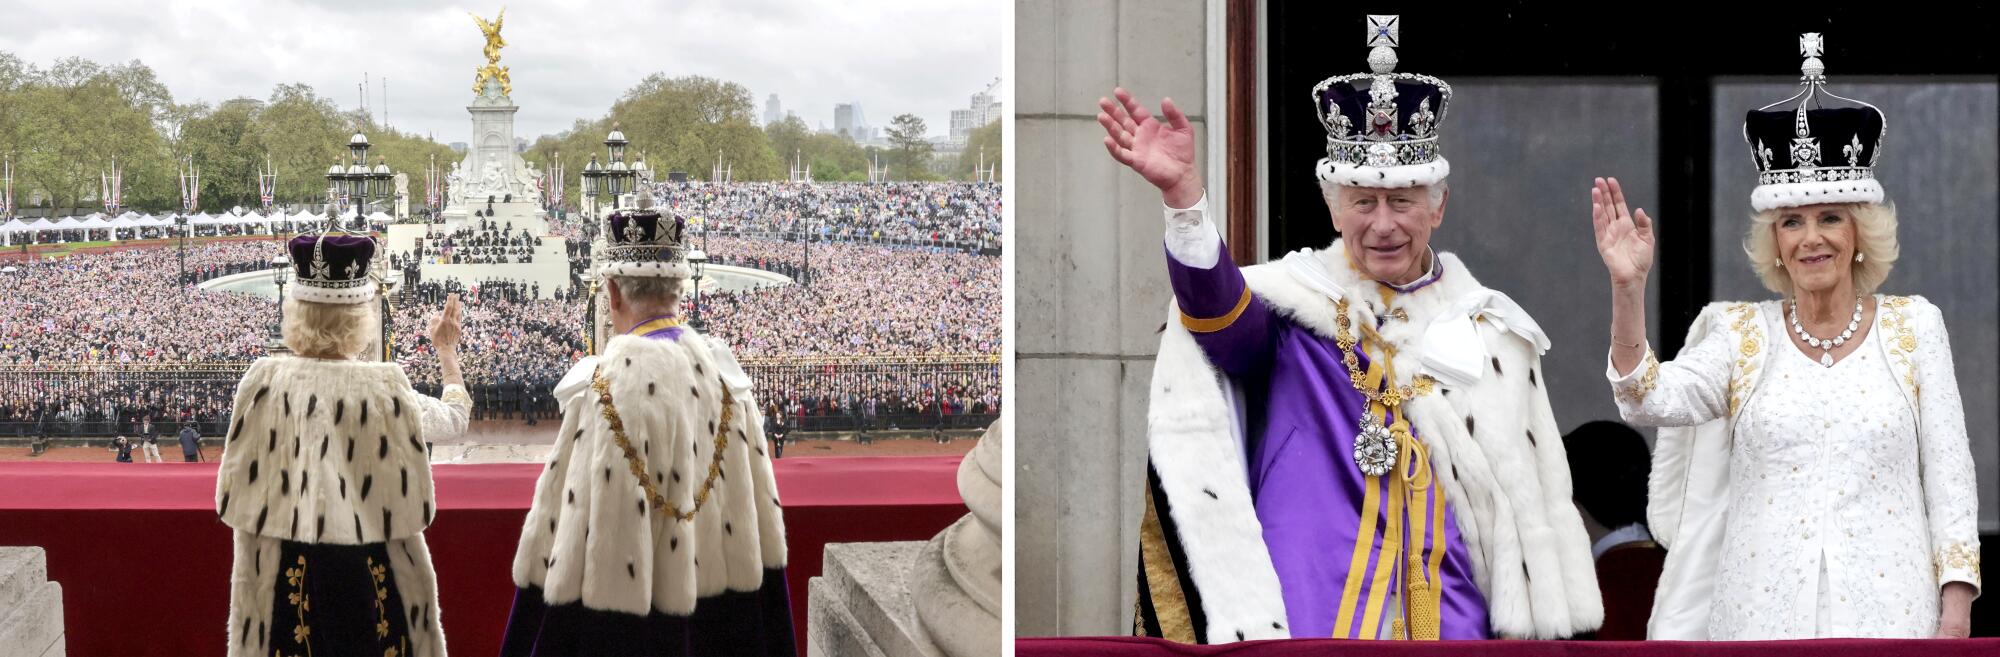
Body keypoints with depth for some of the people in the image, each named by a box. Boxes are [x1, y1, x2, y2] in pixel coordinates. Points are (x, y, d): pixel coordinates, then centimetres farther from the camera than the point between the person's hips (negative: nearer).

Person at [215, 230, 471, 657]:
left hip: (284, 575, 1)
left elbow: (235, 494, -1)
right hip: (370, 571, -1)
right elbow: (455, 416, 10)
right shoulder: (385, 387, -10)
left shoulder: (264, 381, -8)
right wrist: (448, 352, 27)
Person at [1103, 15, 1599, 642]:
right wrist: (1183, 195, -41)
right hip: (1308, 616, -3)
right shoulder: (1295, 300, 0)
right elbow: (1219, 309, -24)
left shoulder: (1490, 327, 9)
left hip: (1449, 619, 3)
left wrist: (1539, 627, 12)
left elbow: (1531, 498, 14)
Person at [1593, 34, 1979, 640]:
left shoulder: (1914, 327, 6)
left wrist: (1955, 616, -3)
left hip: (1887, 611, 0)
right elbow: (1649, 401, -11)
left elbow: (1950, 477, 5)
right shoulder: (1741, 335, 6)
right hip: (1762, 613, 0)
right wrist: (1628, 287, -23)